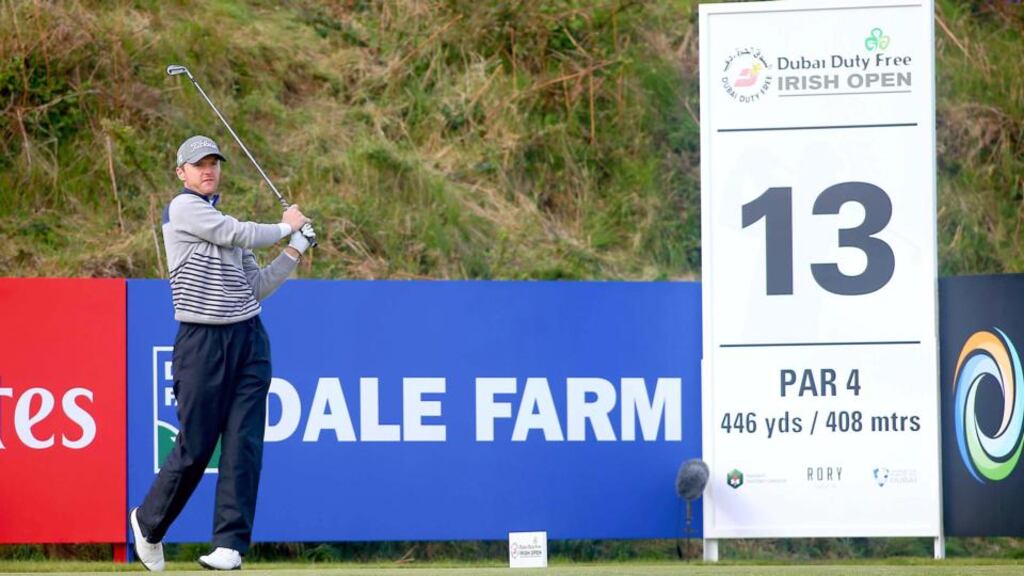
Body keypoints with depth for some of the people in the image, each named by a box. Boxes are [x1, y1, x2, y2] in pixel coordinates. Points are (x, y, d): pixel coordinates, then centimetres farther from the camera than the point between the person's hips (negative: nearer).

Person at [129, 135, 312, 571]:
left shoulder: (227, 222, 20)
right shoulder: (183, 207, -3)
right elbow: (241, 235, -11)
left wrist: (294, 251, 9)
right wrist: (285, 228, 6)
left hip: (248, 339, 6)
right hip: (203, 341, -6)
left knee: (244, 445, -4)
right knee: (194, 449, -3)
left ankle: (231, 544, -3)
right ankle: (148, 523, 20)